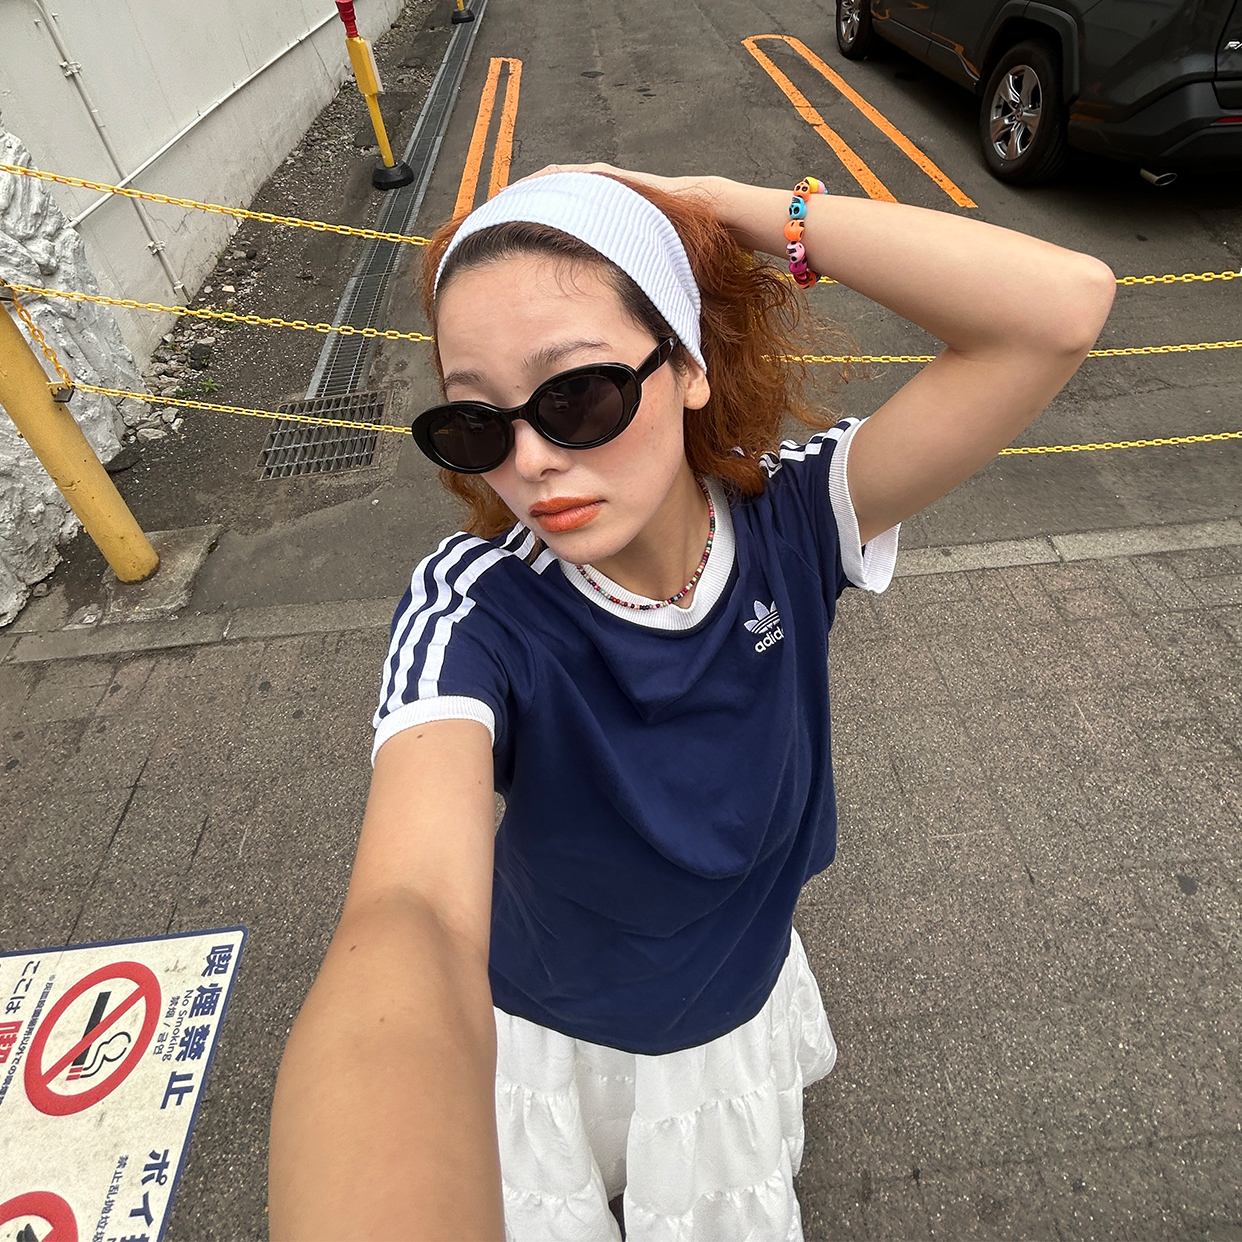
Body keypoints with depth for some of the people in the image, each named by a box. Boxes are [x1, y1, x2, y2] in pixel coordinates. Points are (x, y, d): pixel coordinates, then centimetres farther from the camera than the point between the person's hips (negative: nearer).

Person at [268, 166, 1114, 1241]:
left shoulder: (787, 518, -26)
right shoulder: (471, 614, -34)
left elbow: (1064, 308, -34)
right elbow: (413, 920, -50)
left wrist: (722, 208, -35)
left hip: (741, 1006, 3)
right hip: (539, 1036, -1)